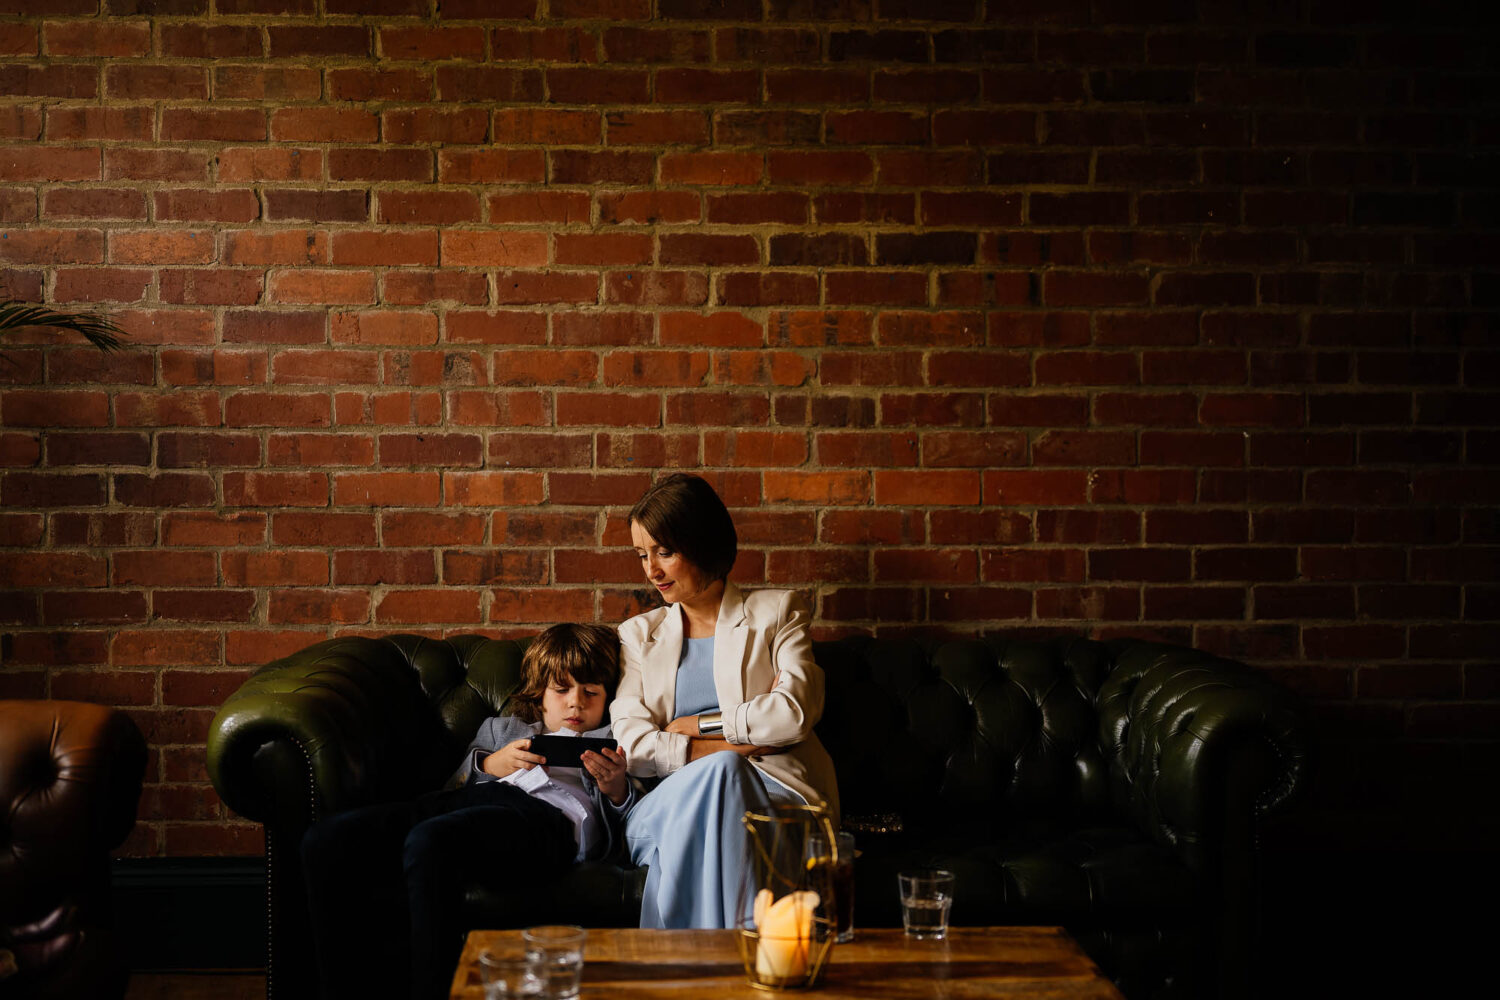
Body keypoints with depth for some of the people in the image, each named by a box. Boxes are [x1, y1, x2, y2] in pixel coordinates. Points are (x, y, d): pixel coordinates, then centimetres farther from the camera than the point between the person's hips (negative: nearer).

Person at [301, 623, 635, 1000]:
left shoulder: (611, 742, 32)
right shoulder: (499, 728, 41)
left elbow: (627, 824, 15)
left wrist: (616, 789, -5)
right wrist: (490, 764, 8)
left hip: (549, 814, -5)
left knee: (429, 841, -40)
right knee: (325, 840, -23)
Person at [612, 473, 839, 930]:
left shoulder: (777, 612, 15)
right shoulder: (639, 635, 22)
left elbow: (794, 713, -3)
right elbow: (632, 746, 5)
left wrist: (694, 726, 0)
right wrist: (736, 743, -5)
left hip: (776, 792, -1)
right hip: (669, 802, 2)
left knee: (720, 774, -36)